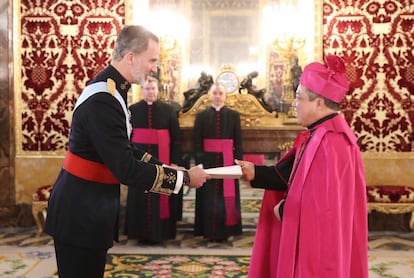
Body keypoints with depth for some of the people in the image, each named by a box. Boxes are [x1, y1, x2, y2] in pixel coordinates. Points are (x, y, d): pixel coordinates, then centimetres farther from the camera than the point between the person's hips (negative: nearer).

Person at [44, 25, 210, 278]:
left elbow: (124, 151, 13)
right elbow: (126, 169, -26)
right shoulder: (103, 100, -25)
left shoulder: (111, 90, 6)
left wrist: (165, 167, 5)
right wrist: (184, 178, -18)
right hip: (80, 212, -9)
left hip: (91, 207, 9)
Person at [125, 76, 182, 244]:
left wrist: (175, 161, -5)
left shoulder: (168, 110, 2)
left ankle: (159, 232, 14)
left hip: (162, 158, -1)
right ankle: (142, 232, 15)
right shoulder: (133, 109, 3)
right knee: (140, 197, 5)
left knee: (161, 196, 4)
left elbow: (175, 137, 1)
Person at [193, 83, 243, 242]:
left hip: (227, 161, 0)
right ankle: (209, 232, 14)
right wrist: (199, 162, -6)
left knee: (227, 196, 5)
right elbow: (197, 142, 2)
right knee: (209, 197, 5)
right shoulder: (201, 116, 5)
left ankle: (225, 231, 15)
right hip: (208, 161, 0)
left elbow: (238, 142, 3)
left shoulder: (234, 115, 4)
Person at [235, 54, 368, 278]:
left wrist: (284, 210, -11)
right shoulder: (317, 135, 7)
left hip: (319, 244, -9)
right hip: (311, 237, 9)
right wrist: (255, 172, -2)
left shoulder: (328, 143, -25)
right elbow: (292, 176, 9)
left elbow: (324, 205, -26)